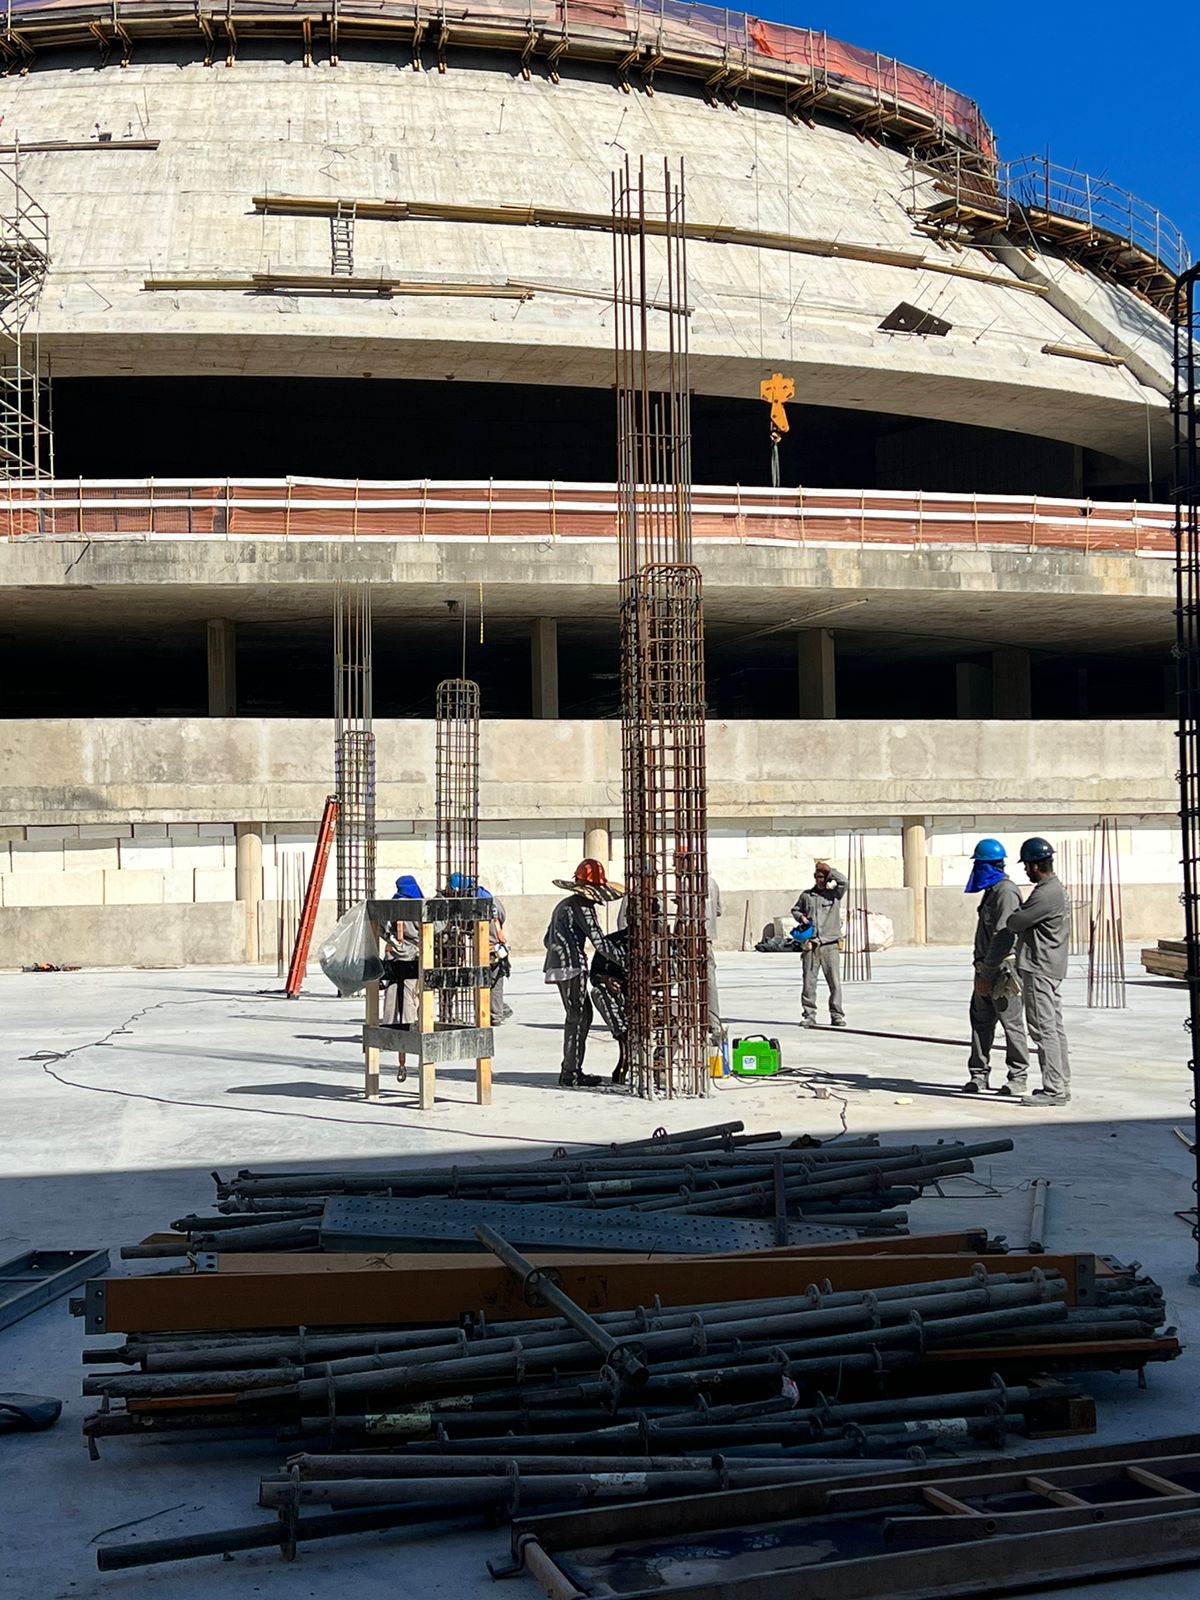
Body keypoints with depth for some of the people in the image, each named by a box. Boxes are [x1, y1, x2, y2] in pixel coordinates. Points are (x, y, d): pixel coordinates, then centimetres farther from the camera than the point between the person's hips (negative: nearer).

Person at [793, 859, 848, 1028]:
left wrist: (829, 870, -10)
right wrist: (801, 917, 6)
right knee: (809, 981, 0)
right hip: (810, 945, 2)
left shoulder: (834, 894, 6)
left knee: (835, 981, -3)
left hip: (830, 945, -2)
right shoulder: (806, 895, 13)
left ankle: (837, 1015, 6)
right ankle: (809, 1015, 7)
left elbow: (844, 882, -13)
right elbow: (795, 909, 27)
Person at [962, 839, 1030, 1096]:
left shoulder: (1006, 892, -15)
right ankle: (978, 1075, 15)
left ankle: (1018, 1077, 6)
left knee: (1011, 1022, -2)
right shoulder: (991, 890, 17)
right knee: (980, 1020, 10)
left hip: (1002, 971, -10)